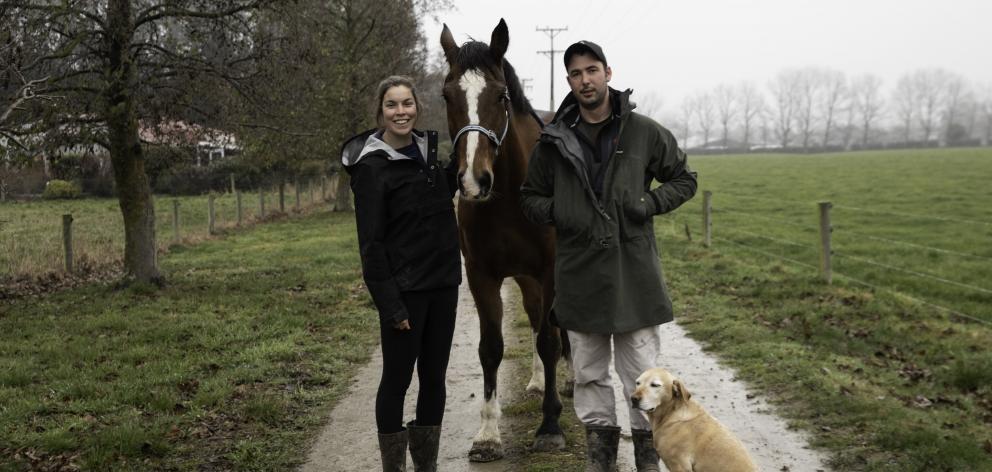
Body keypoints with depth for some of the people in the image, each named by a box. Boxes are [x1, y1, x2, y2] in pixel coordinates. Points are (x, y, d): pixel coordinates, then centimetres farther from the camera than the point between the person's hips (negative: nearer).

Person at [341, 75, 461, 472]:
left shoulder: (429, 150, 8)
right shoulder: (372, 167, -11)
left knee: (434, 377, 13)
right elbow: (371, 242, -14)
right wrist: (389, 304, -18)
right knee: (397, 380, 3)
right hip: (404, 289, -6)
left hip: (443, 283, 7)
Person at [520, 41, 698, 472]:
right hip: (579, 271, 2)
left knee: (642, 371, 6)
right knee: (588, 372, 12)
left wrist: (652, 203, -8)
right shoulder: (553, 140, 2)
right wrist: (555, 213, -8)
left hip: (635, 269, -1)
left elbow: (684, 180, 10)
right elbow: (530, 197, 13)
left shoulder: (644, 132, -1)